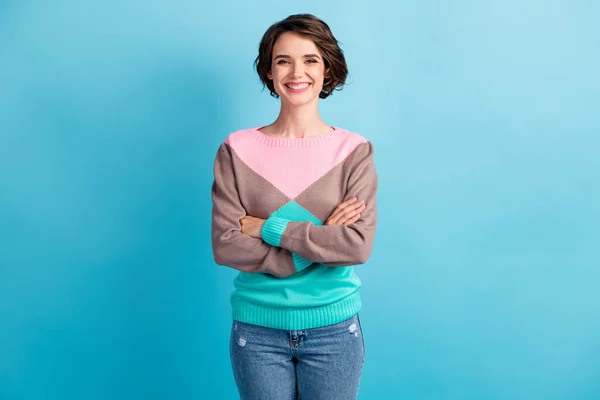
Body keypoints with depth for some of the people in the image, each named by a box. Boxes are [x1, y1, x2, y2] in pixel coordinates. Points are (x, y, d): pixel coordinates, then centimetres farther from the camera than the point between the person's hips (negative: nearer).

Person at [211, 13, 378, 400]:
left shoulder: (354, 151, -4)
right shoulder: (237, 150, -4)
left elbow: (359, 245, -14)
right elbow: (225, 245, -11)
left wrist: (269, 227, -15)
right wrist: (319, 241, -15)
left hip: (334, 328, 0)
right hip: (257, 328, 0)